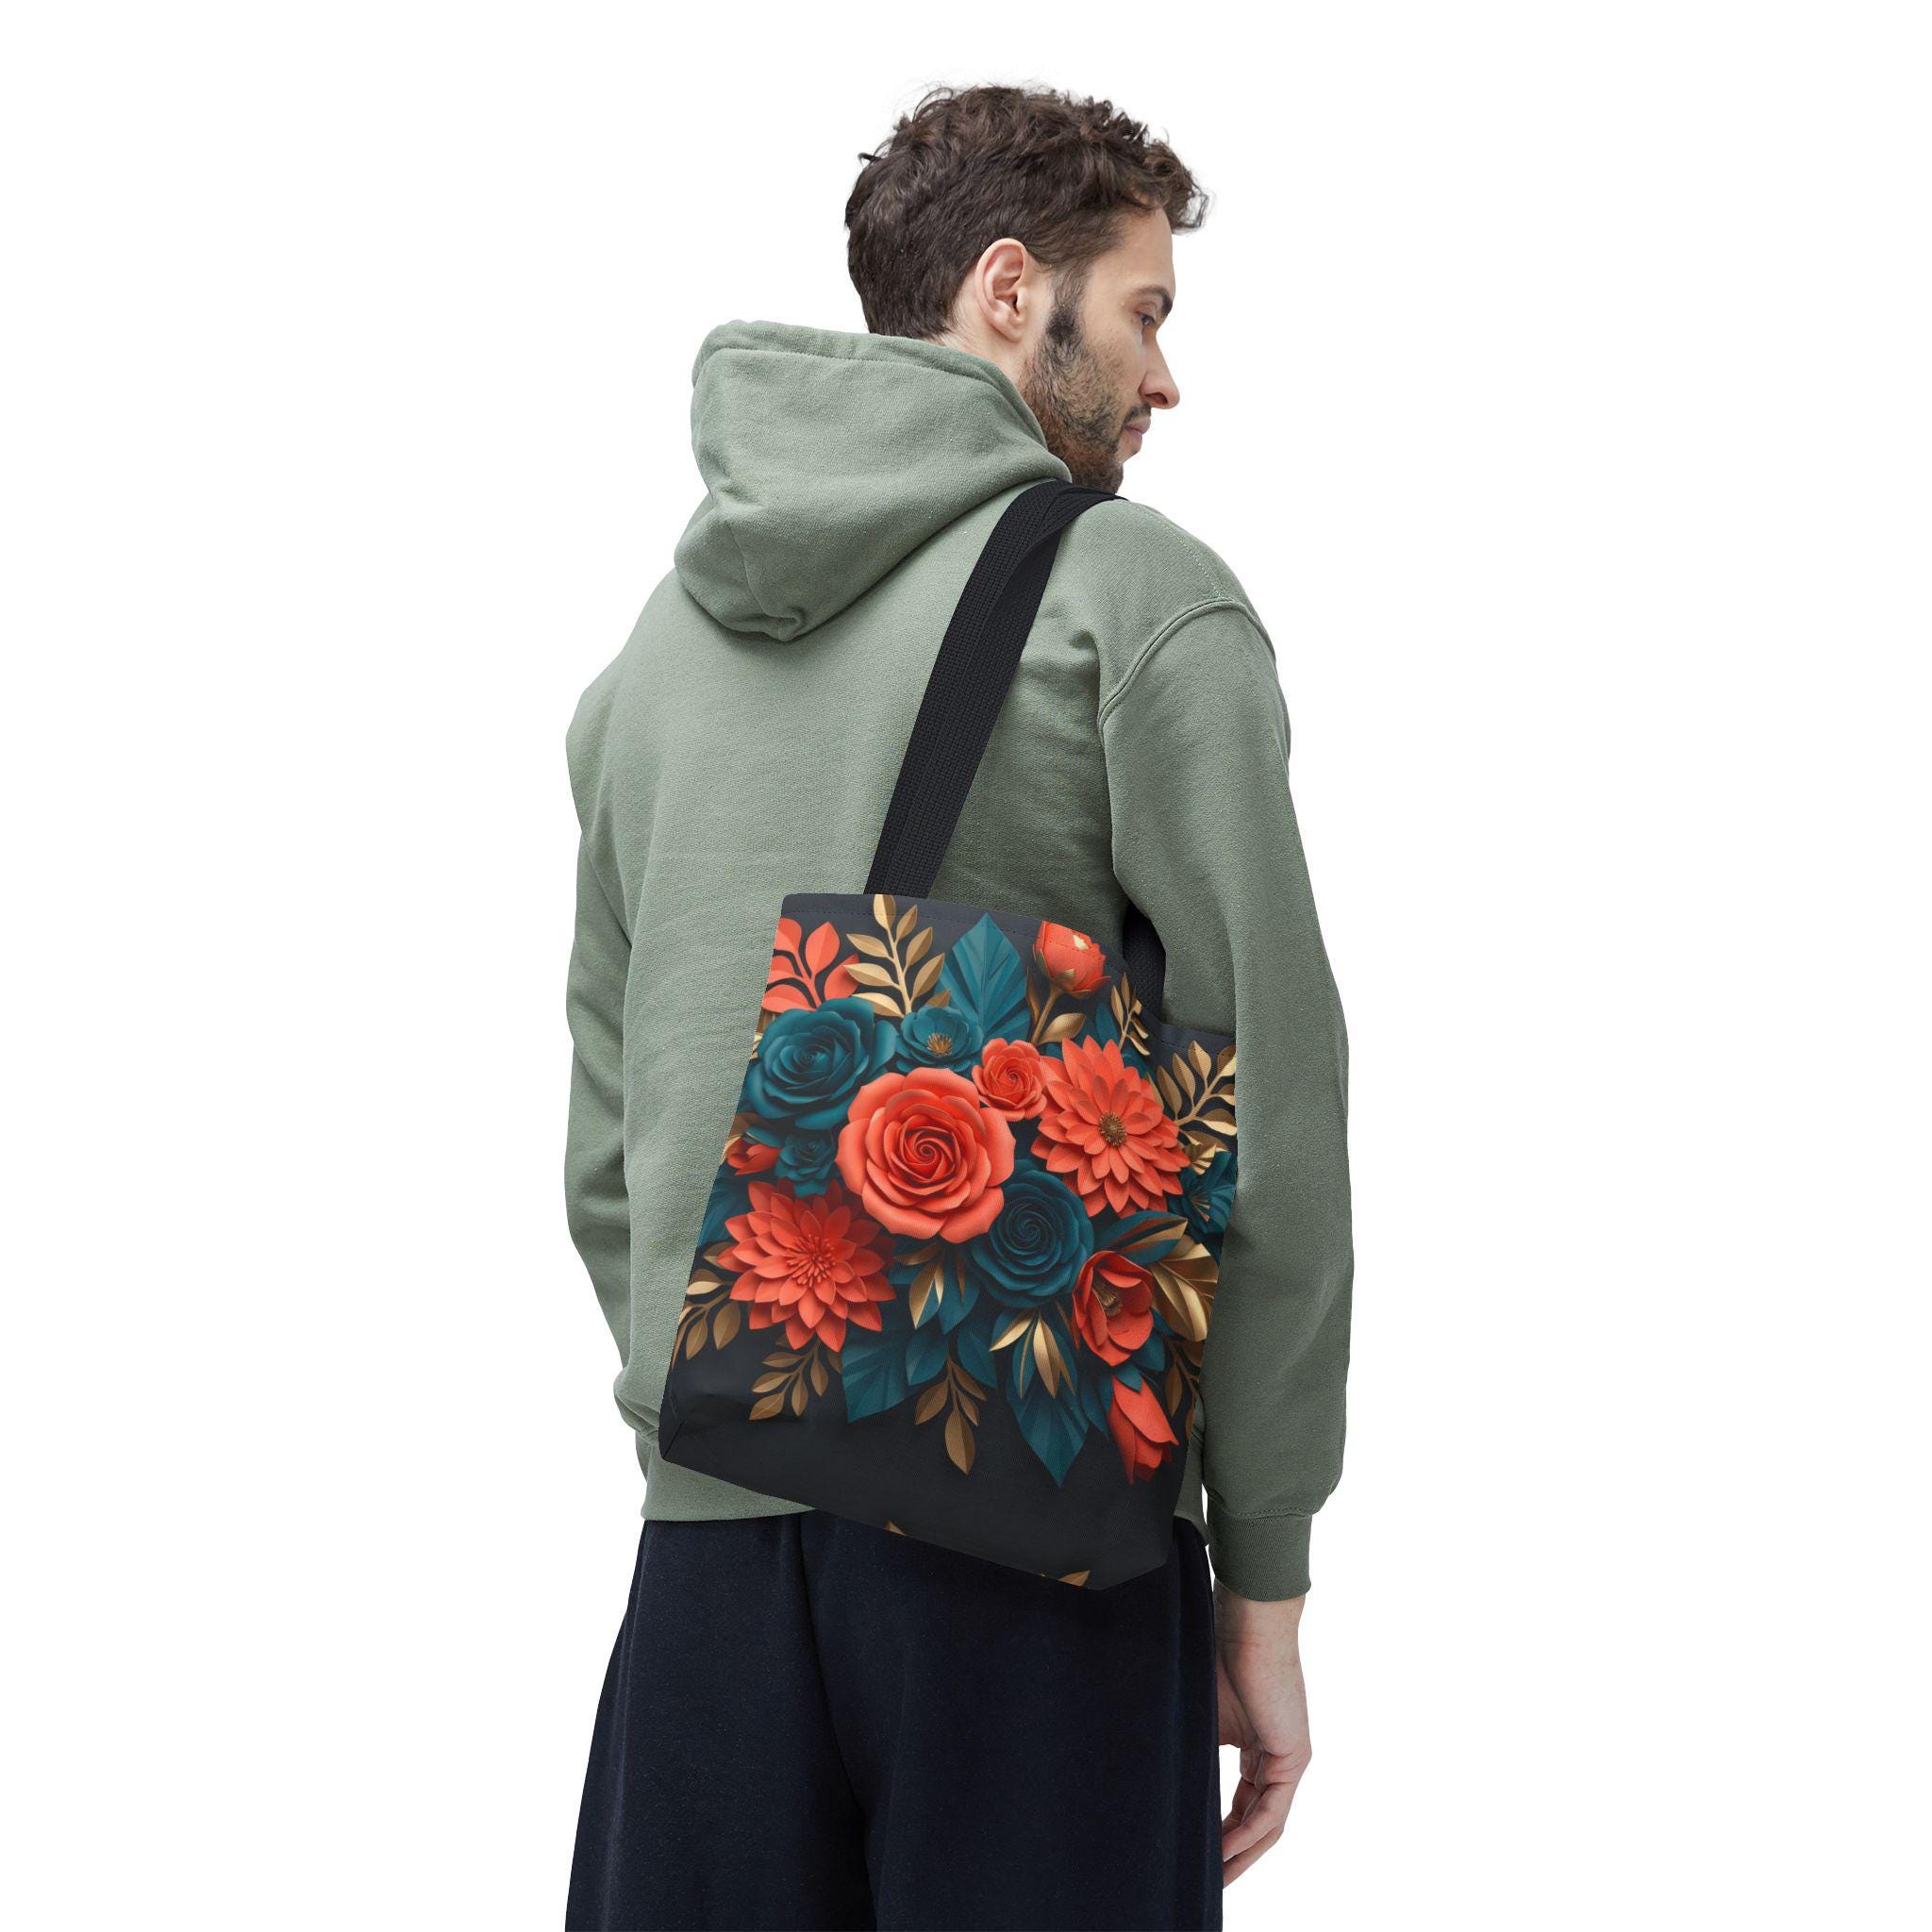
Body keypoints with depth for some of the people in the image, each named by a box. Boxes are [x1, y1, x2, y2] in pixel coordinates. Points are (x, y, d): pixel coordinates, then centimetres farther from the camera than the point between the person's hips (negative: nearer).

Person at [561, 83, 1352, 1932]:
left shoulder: (659, 635, 14)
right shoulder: (1141, 595, -4)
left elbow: (602, 1140, 15)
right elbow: (1266, 1102, -8)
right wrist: (1261, 1574, -2)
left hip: (710, 1543, 5)